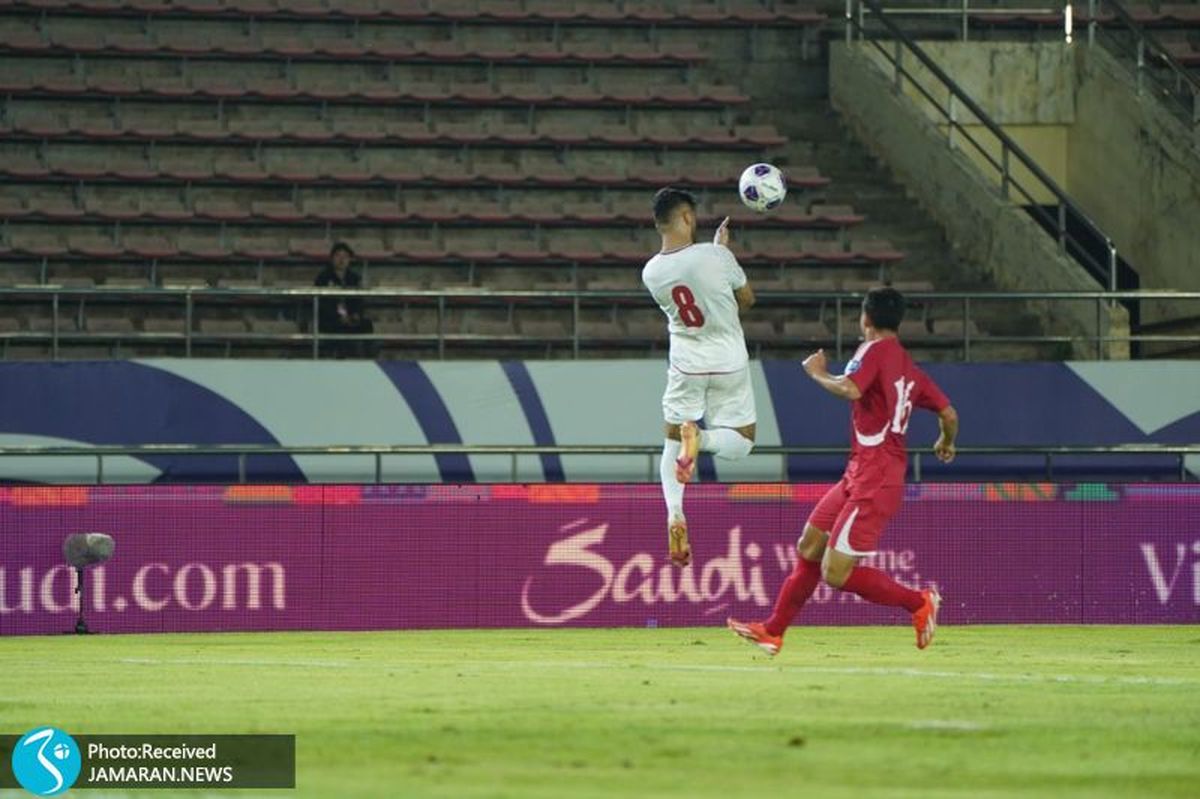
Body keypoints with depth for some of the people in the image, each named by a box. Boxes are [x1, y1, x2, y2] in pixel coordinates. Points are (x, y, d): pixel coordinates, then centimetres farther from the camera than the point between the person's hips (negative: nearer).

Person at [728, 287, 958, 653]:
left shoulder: (875, 350, -10)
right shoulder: (910, 368, 14)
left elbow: (850, 389, -29)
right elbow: (949, 414, 16)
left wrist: (819, 374, -10)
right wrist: (946, 443, 38)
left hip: (873, 483, -10)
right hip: (859, 476, 10)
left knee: (836, 574, -10)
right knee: (810, 547, 14)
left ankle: (919, 602, 0)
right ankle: (773, 631, 21)